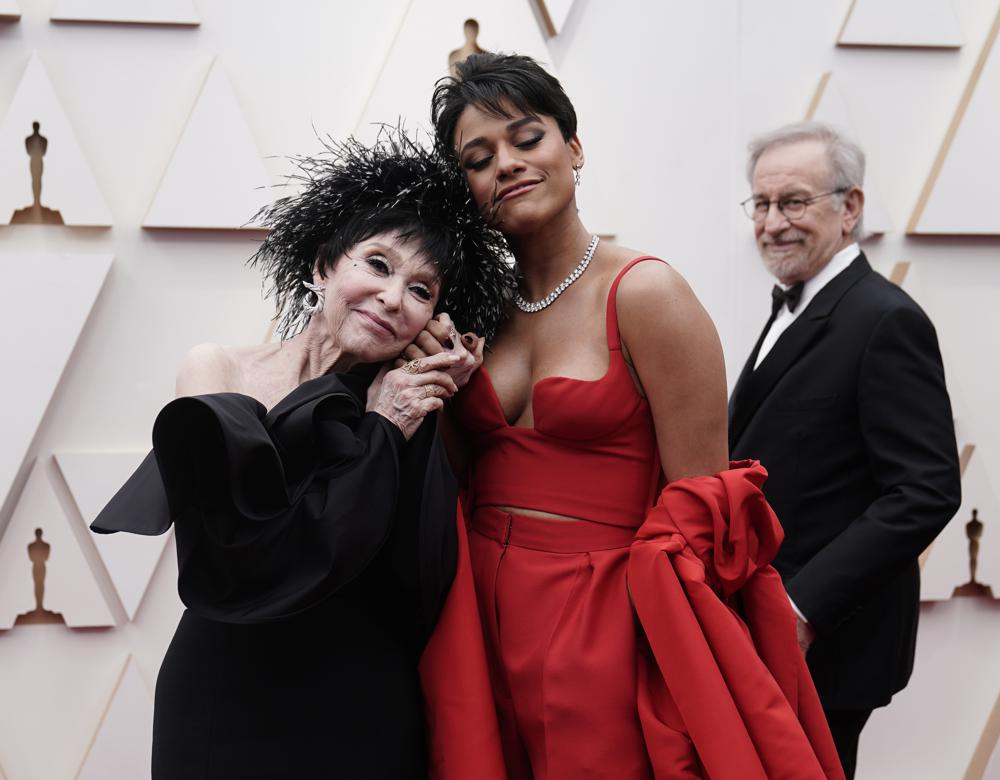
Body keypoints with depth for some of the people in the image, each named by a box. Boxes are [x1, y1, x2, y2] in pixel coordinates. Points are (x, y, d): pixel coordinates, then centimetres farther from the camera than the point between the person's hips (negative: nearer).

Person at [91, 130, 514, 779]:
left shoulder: (411, 405, -2)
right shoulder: (220, 374, -8)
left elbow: (421, 589, -12)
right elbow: (240, 571, -20)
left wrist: (426, 428, -15)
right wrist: (377, 436, -16)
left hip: (369, 713, 2)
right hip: (231, 707, -2)